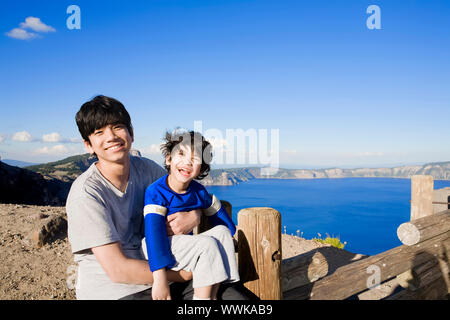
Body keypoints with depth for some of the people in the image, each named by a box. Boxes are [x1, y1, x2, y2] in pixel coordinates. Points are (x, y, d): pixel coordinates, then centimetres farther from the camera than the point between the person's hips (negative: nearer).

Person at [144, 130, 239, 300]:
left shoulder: (198, 192, 0)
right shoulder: (156, 192, -18)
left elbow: (218, 214, 16)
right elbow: (154, 232, -27)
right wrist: (160, 278, -32)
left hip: (184, 246, 7)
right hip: (161, 247, -7)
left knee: (222, 231, -7)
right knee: (207, 244, -24)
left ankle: (213, 295, -11)